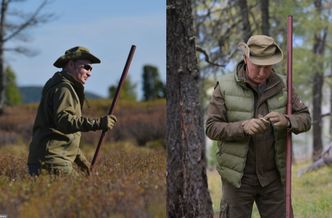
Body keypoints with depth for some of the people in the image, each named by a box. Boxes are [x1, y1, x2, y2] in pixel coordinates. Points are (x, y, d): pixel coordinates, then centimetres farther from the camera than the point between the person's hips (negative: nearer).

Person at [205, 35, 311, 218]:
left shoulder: (281, 86, -2)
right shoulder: (225, 87, -11)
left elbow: (304, 120, -6)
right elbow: (212, 128, -15)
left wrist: (286, 121, -29)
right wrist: (243, 127, -32)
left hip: (272, 176, 3)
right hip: (239, 175, -3)